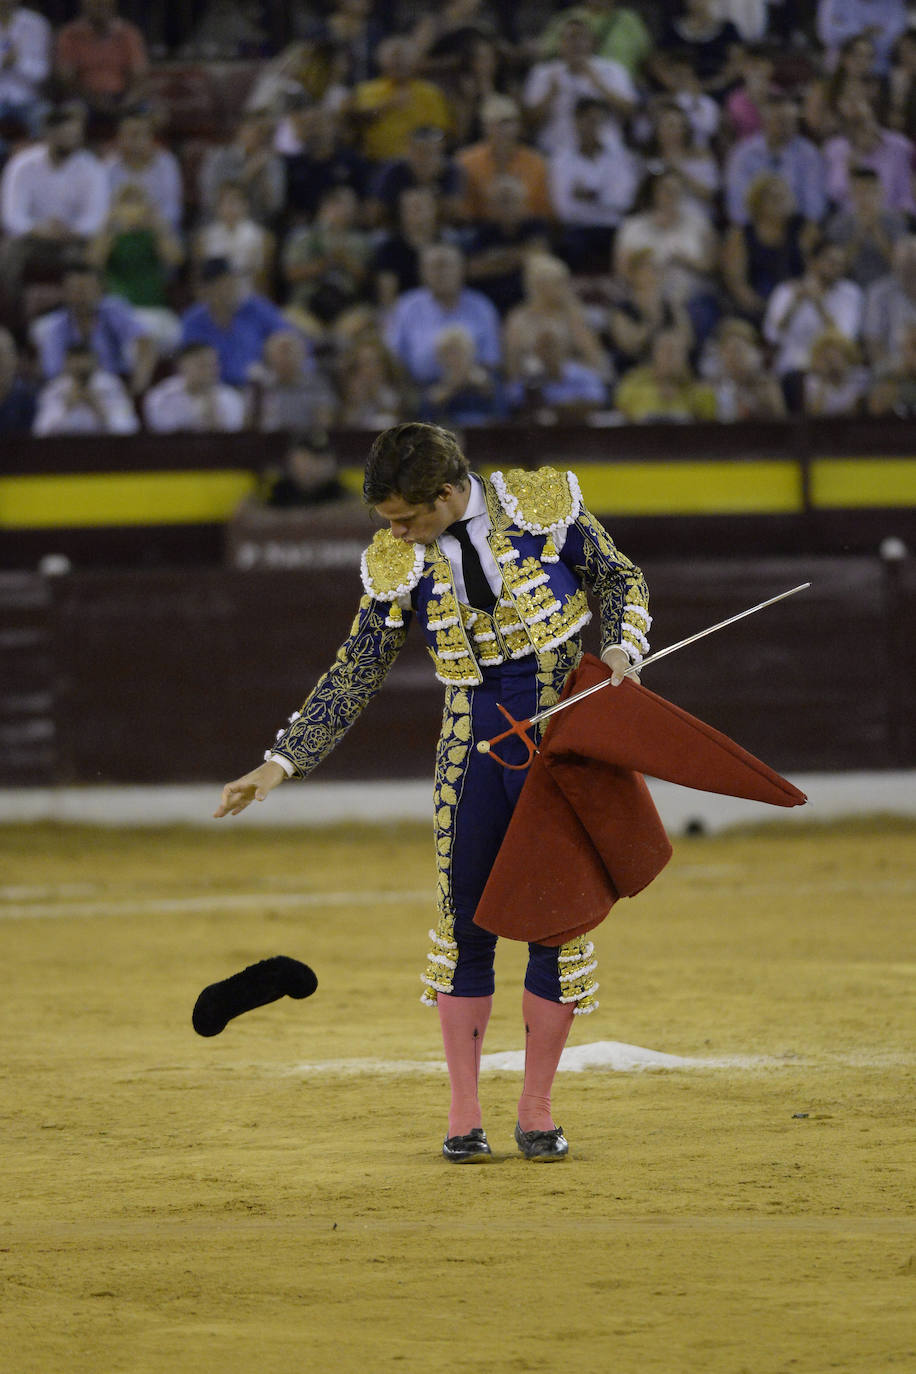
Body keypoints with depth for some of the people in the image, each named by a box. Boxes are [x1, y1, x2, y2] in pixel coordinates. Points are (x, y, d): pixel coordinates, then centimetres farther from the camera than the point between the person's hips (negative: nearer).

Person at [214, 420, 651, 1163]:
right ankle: (465, 1113, 7)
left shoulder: (545, 505, -7)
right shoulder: (397, 564, -3)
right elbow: (356, 674, 2)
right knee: (465, 919, -2)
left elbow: (622, 580, 6)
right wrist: (284, 760, -3)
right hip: (476, 737, 1)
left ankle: (537, 1109, 11)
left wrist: (619, 649, -12)